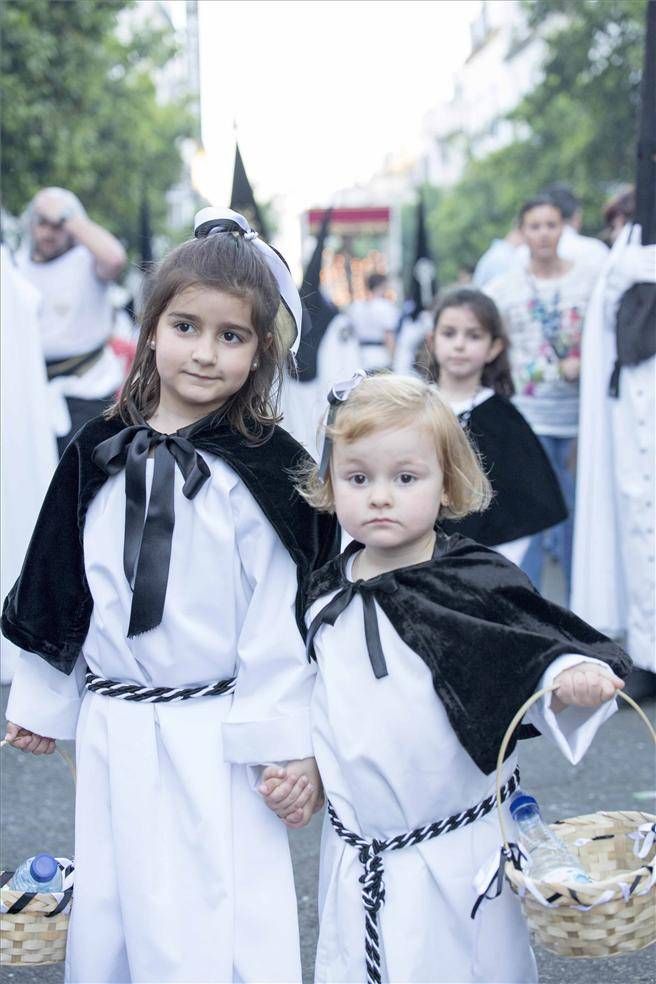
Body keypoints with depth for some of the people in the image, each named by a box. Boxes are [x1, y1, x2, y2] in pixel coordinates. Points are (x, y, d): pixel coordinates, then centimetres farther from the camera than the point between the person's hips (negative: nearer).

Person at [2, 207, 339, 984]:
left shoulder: (267, 470, -10)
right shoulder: (100, 454, 3)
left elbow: (285, 612, -10)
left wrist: (288, 741, -11)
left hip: (216, 738, -5)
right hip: (111, 731, 5)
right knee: (109, 916, 17)